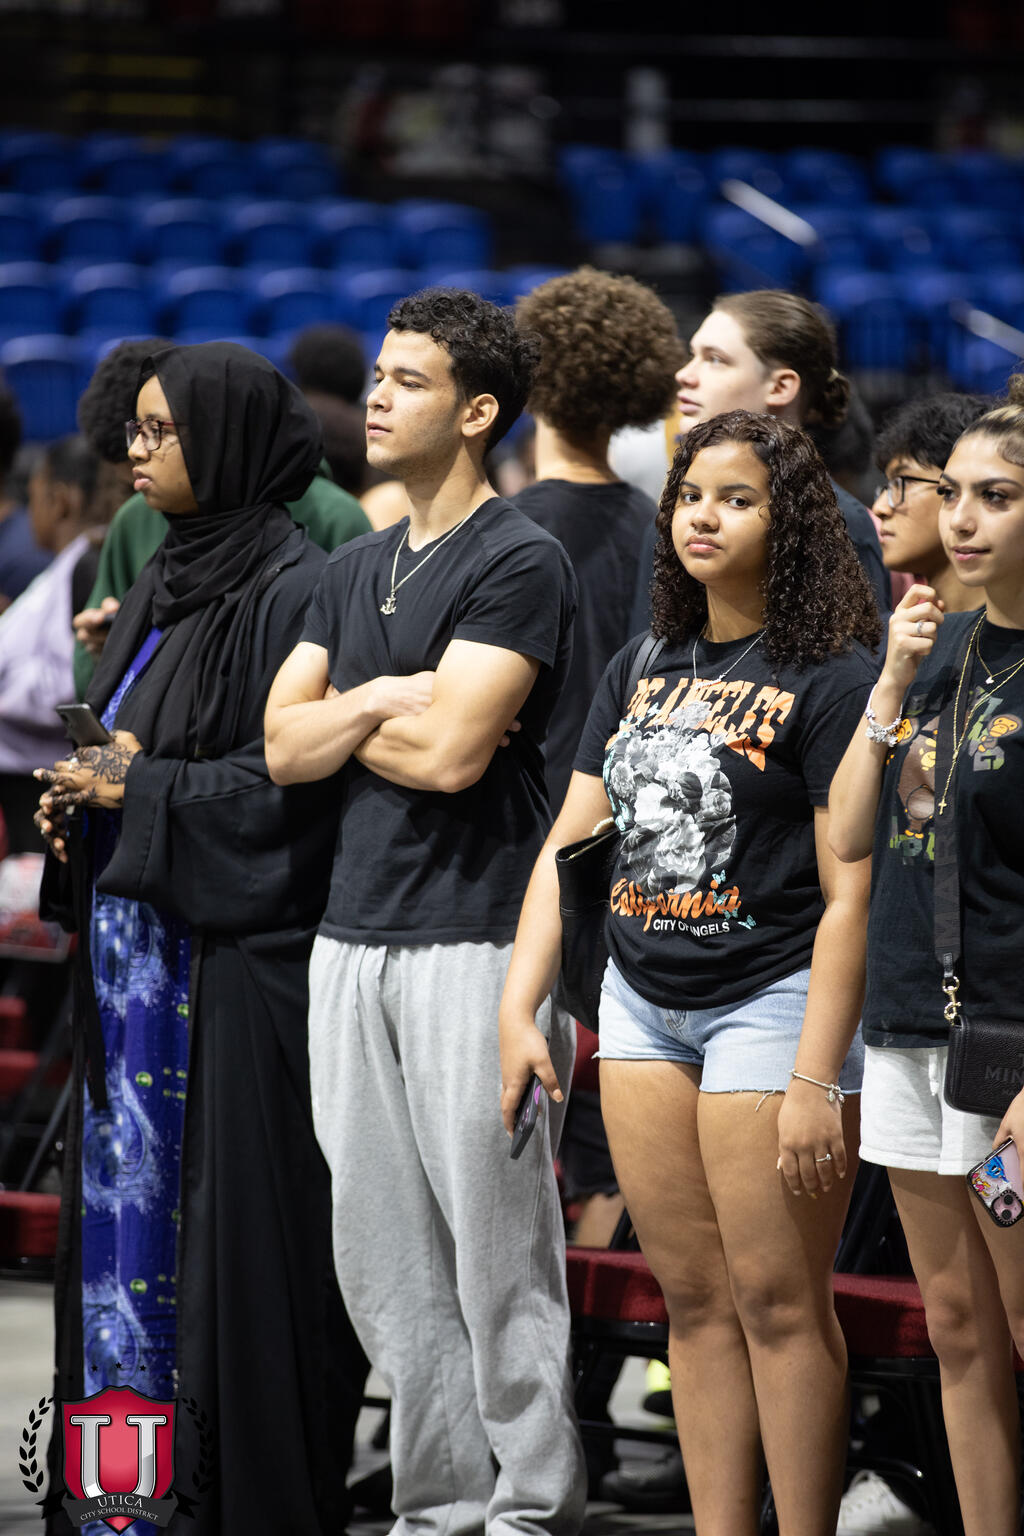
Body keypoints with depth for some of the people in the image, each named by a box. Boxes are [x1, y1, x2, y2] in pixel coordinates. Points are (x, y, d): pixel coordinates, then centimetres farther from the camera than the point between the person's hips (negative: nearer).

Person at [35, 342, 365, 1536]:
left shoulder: (290, 590, -13)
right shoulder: (164, 584, 15)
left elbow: (292, 780, -18)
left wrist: (138, 788, -15)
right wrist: (81, 797, 3)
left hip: (234, 957, -9)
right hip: (133, 946, 9)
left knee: (233, 1217, -5)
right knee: (128, 1205, 9)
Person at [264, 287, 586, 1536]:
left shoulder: (518, 565, -8)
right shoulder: (355, 570, 17)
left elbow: (452, 752, -17)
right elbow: (285, 746, 10)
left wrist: (342, 718, -1)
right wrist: (382, 700, -8)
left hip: (473, 941, -8)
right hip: (352, 939, 8)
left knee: (496, 1246, -5)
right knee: (383, 1255, 8)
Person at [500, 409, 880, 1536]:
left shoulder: (831, 679, -9)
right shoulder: (641, 670, 11)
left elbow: (852, 893, -14)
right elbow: (569, 847, 12)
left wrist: (816, 1078, -19)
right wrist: (518, 1011, 2)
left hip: (769, 1002, -7)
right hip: (641, 1003, 7)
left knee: (776, 1301, -5)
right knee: (692, 1296, 9)